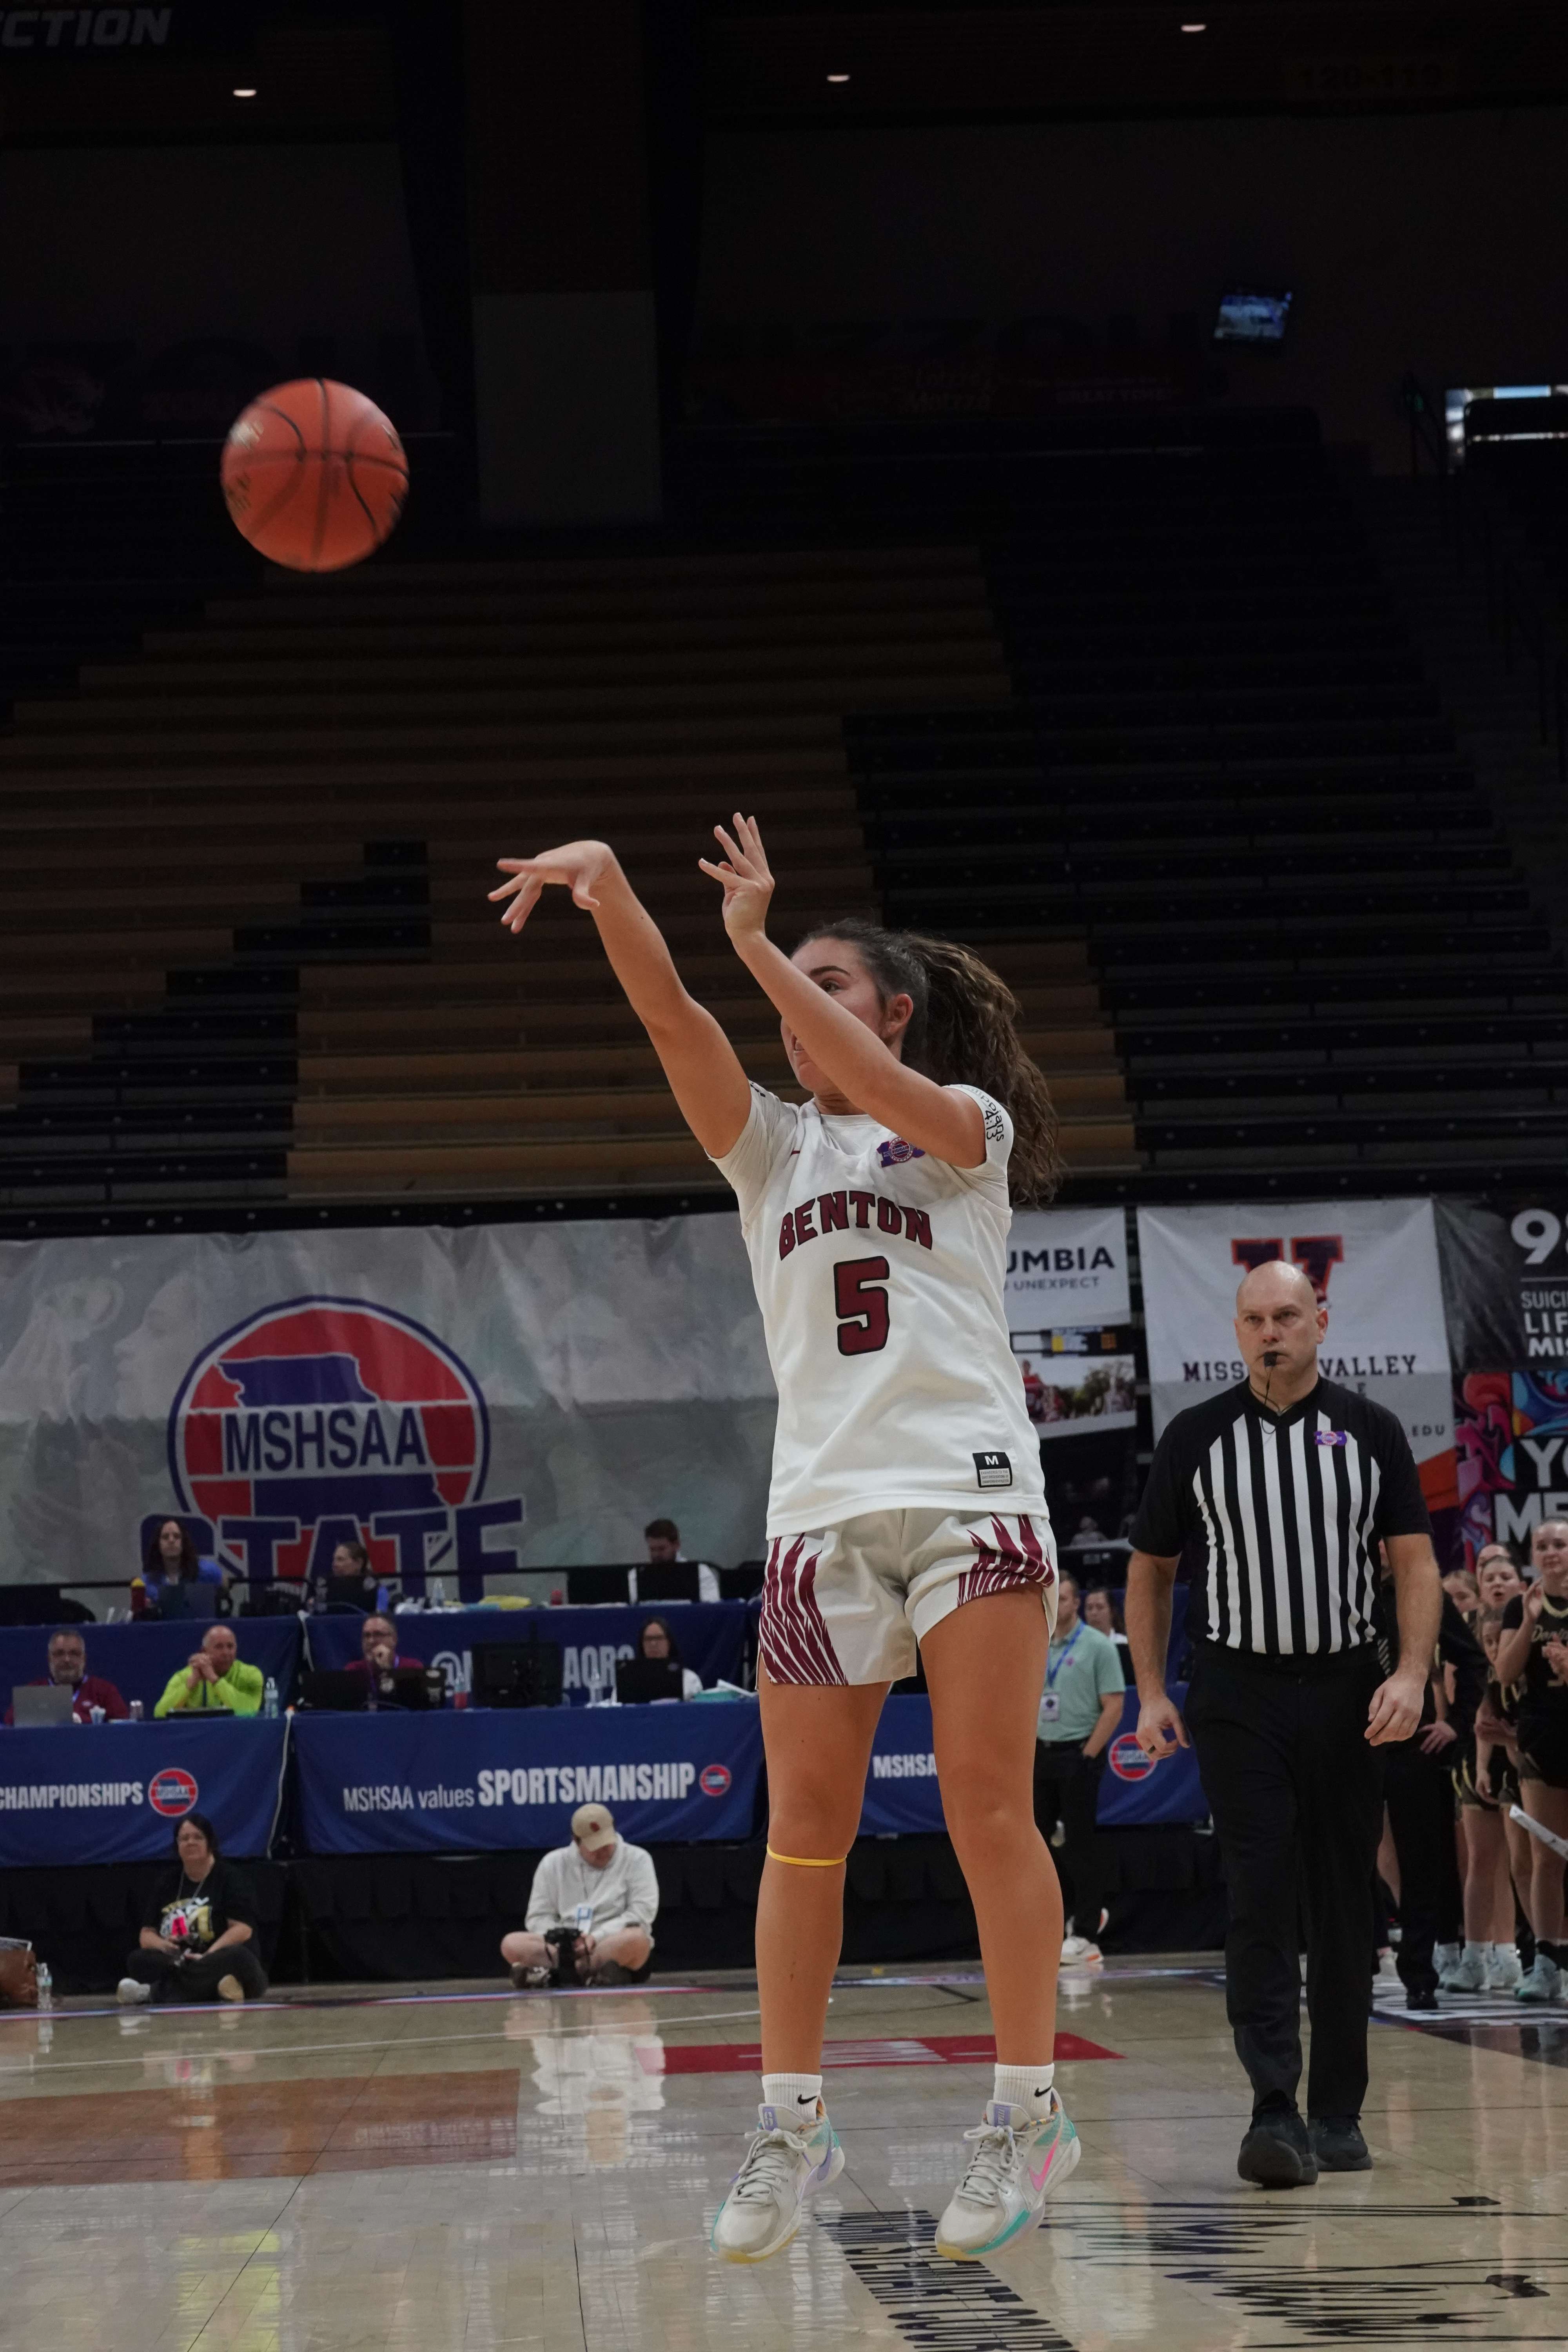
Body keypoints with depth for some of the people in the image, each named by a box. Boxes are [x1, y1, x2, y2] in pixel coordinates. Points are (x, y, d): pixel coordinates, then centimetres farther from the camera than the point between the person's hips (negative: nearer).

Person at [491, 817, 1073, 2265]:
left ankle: (1028, 2112, -1)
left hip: (969, 1490, -3)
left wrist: (761, 942, -16)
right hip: (824, 1506, 4)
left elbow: (885, 1093, -14)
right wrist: (607, 888, -14)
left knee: (989, 1807, -6)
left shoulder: (968, 1122, 9)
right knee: (806, 1825, -1)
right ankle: (793, 2123, 5)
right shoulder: (772, 1145, 19)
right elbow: (673, 1017, 2)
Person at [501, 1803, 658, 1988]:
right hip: (562, 1948, 2)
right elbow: (539, 1918, 9)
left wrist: (597, 1938, -16)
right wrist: (558, 1939, -13)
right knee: (511, 1944, -23)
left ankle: (544, 1971, -37)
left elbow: (642, 1914, -5)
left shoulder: (637, 1860, 4)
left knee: (635, 1939, -38)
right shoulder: (554, 1863, 11)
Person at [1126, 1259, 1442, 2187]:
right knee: (1262, 1901, -12)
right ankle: (1275, 2113, -18)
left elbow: (1416, 1562, 1)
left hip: (1348, 1692, 1)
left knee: (1346, 1904, 5)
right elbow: (1151, 1569, 11)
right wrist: (1152, 1693, 4)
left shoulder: (1371, 1431, 3)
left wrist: (1412, 1674, -14)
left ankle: (1340, 2113, 14)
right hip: (1241, 1692, -1)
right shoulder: (1195, 1438, 3)